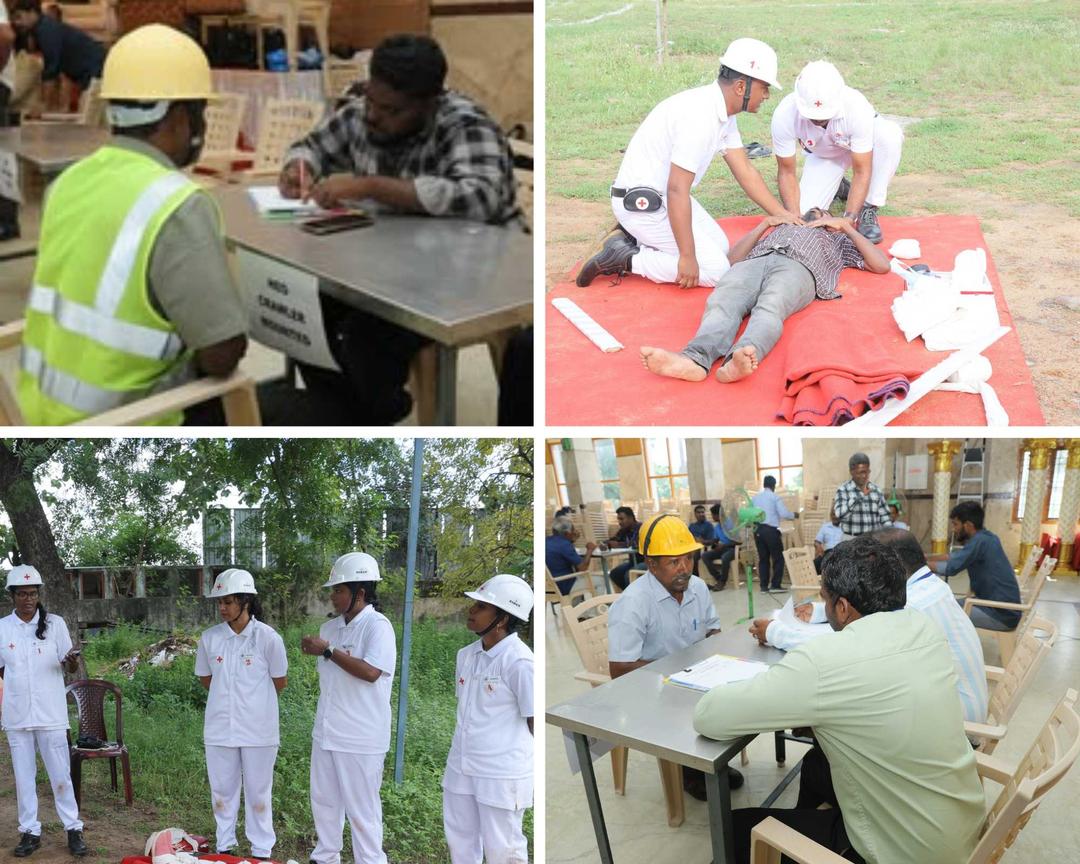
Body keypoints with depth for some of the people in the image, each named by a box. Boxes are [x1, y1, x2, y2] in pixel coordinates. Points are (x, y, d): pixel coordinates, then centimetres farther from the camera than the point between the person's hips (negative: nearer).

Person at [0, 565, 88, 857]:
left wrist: (72, 661, -25)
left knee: (60, 774, 2)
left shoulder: (55, 623, -3)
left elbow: (70, 667, -3)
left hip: (50, 713, -2)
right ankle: (30, 832, 20)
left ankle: (73, 829, 11)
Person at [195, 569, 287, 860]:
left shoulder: (268, 637, -12)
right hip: (220, 727, 3)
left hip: (258, 728, -3)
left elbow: (280, 681, 0)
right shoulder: (209, 637, -3)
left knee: (258, 792, 8)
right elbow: (205, 678, 13)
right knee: (222, 790, 14)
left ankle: (262, 851, 20)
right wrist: (230, 696, 8)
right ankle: (225, 846, 30)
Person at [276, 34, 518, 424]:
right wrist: (298, 169, -10)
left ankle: (378, 417, 4)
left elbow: (480, 197, -39)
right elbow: (313, 144, 16)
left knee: (365, 335, -26)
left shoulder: (465, 127, -21)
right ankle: (346, 420, 7)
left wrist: (369, 186, -38)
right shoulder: (360, 114, -1)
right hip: (388, 266, 7)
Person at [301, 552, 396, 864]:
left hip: (360, 737, -8)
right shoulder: (330, 627, 8)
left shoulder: (377, 626, -14)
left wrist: (328, 651, -21)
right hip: (327, 732, 8)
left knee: (361, 809, 2)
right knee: (324, 801, 19)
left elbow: (371, 672, -27)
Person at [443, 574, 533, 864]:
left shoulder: (519, 661, -19)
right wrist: (461, 755, 18)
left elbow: (533, 721, -13)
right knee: (460, 839, 21)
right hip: (461, 768, 8)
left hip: (502, 775, -7)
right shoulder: (467, 655, 4)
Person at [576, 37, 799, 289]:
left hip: (664, 196, 10)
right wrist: (687, 256, -26)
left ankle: (631, 238, 12)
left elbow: (745, 172, 11)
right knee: (715, 269, -10)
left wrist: (783, 215, 9)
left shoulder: (723, 113, 5)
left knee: (720, 245, 15)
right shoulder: (700, 116, -26)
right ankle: (625, 258, -7)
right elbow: (677, 190, -28)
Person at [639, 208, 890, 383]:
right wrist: (765, 223, 29)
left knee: (770, 307, -40)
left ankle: (737, 361, -69)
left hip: (799, 268, -2)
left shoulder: (839, 239, 43)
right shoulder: (782, 227, 47)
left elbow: (881, 265, 26)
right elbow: (735, 258, 33)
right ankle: (695, 359, -62)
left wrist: (846, 225, 26)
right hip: (756, 261, 2)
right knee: (722, 303, -35)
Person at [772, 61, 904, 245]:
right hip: (821, 154, 1)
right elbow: (786, 173, -23)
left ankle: (868, 210, -17)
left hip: (859, 144, -1)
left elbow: (861, 172, -32)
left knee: (890, 134, -36)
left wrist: (849, 219, -42)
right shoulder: (784, 115, -35)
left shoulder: (857, 107, -39)